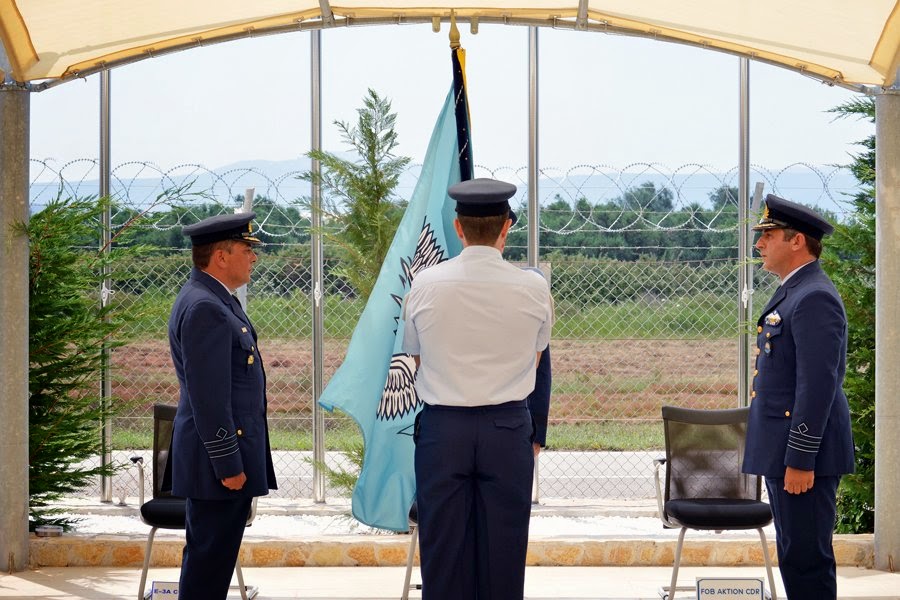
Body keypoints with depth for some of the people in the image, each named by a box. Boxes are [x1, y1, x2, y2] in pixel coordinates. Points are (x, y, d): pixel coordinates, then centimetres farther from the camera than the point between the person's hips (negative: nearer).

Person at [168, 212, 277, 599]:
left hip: (230, 453, 11)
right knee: (210, 555, -6)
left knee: (212, 555, 14)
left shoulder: (216, 300, 15)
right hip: (219, 455, -11)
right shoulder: (203, 308, -18)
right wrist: (228, 464, -21)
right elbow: (208, 397, -22)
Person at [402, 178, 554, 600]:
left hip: (442, 427, 0)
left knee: (443, 549, 5)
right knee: (503, 550, 6)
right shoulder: (533, 288, -5)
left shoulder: (425, 285, -4)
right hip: (508, 428, 0)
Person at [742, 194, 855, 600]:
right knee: (794, 555, 15)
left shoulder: (815, 298, -17)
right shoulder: (793, 293, 16)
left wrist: (800, 459, -23)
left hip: (803, 456, -11)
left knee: (806, 557, -6)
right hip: (784, 450, 11)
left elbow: (818, 384, -22)